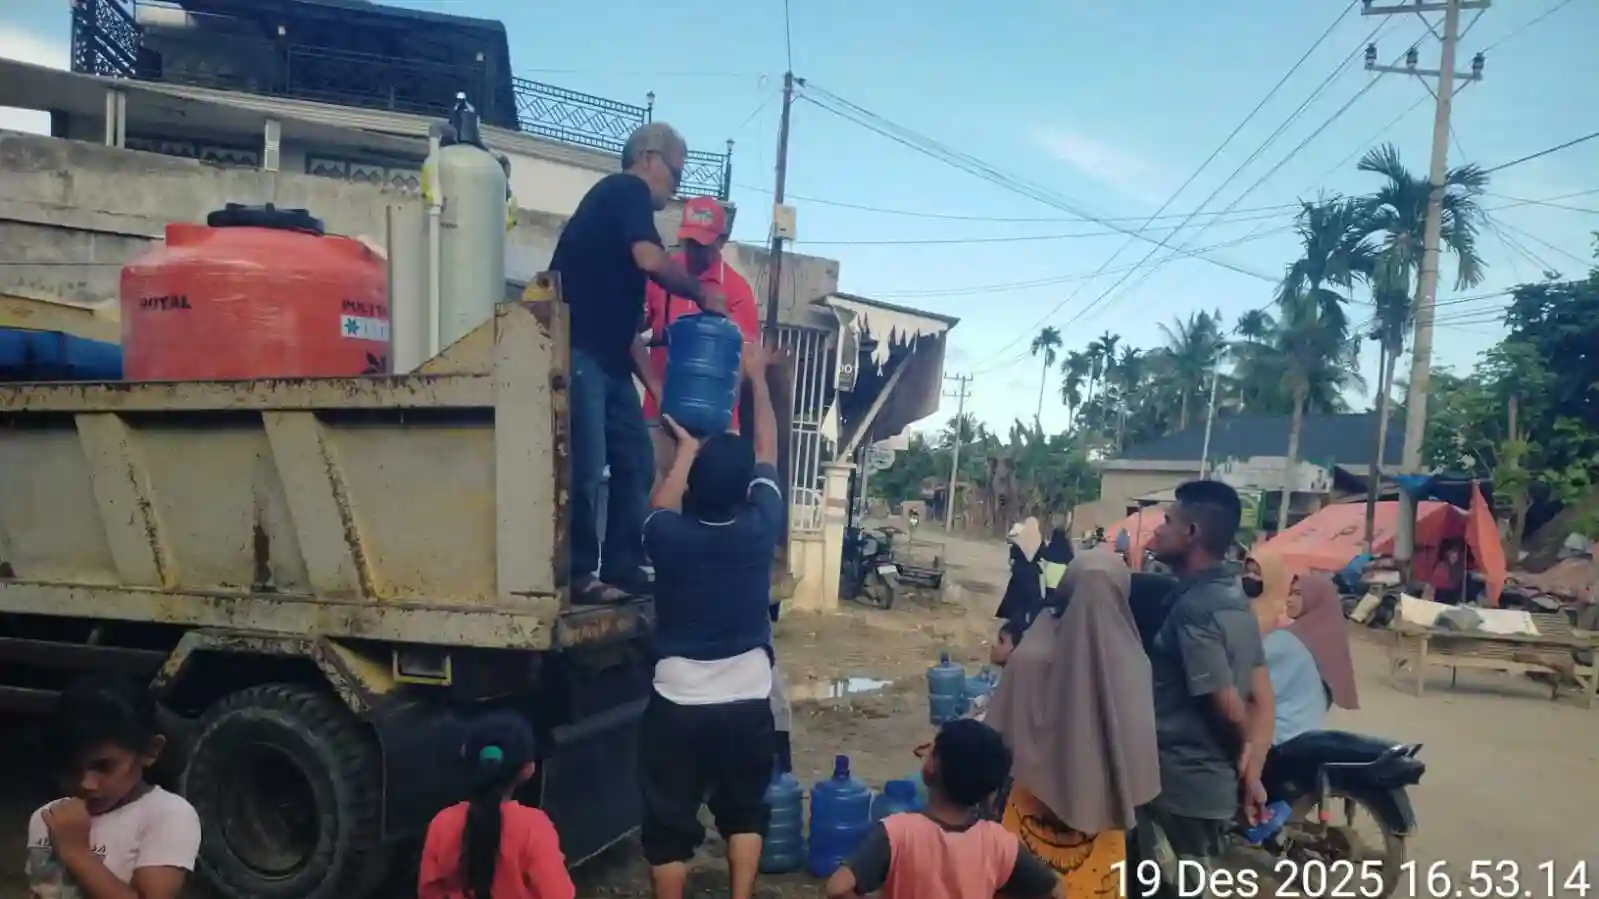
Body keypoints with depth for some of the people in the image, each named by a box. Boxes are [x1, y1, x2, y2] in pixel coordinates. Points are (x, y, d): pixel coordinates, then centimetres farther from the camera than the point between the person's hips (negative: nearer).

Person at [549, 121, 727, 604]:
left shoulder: (621, 204, 25)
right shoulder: (626, 189, 0)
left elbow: (626, 323, 23)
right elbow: (651, 260, -20)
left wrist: (660, 390, 19)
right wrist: (701, 293, -2)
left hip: (608, 359, 10)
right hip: (579, 352, -10)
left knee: (637, 461, 10)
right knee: (586, 468, -8)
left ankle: (622, 566, 16)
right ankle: (578, 574, 1)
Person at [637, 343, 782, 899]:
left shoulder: (670, 536, -14)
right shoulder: (760, 527, -11)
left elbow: (661, 505, 12)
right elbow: (767, 452, 4)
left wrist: (687, 448, 22)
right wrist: (757, 379, 15)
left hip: (679, 704, -2)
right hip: (748, 702, 2)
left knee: (670, 825, 9)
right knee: (744, 811, 20)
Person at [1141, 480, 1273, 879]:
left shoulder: (1192, 608, -22)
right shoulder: (1235, 599, 7)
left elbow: (1228, 709, -20)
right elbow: (1262, 699, 8)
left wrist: (1245, 753, 0)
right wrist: (1251, 774, 5)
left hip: (1180, 783, -9)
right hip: (1215, 783, 9)